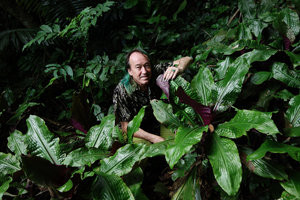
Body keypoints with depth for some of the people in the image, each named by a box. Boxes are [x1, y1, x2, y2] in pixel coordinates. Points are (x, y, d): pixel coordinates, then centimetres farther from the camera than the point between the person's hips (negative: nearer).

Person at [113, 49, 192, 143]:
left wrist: (178, 69, -37)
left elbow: (187, 59, -13)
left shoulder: (155, 72, -17)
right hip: (135, 132, -4)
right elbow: (126, 127, -20)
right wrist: (154, 138, -30)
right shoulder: (121, 91, -25)